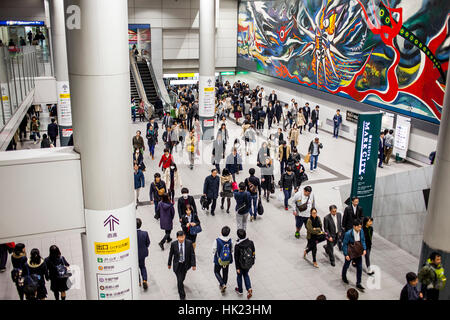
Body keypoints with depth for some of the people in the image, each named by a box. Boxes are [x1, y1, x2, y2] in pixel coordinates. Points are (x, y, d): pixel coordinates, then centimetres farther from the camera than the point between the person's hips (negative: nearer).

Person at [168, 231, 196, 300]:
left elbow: (192, 254, -10)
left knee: (182, 278, 22)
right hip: (177, 264, -1)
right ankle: (182, 296, 12)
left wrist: (193, 265, -11)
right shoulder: (173, 244, -17)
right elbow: (171, 254, -2)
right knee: (179, 280, -2)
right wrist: (169, 264, 8)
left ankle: (180, 282, 58)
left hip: (185, 264, 1)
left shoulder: (189, 243, -17)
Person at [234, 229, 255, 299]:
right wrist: (252, 262, 13)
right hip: (249, 264, 3)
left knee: (239, 276, 22)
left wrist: (237, 268, -8)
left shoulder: (237, 245, -26)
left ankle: (240, 291, 41)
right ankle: (249, 289, 13)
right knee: (245, 275, 28)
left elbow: (236, 257, -17)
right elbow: (253, 253, -3)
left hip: (241, 264, -3)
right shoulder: (251, 242, -15)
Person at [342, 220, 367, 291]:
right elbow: (345, 244, -17)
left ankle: (358, 284, 17)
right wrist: (346, 254, -17)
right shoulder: (348, 234, -25)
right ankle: (344, 277, 48)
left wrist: (364, 249, -4)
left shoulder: (361, 232, -9)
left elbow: (363, 241, 8)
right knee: (346, 265, 19)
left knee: (359, 268, 4)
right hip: (350, 253, -4)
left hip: (358, 253, 4)